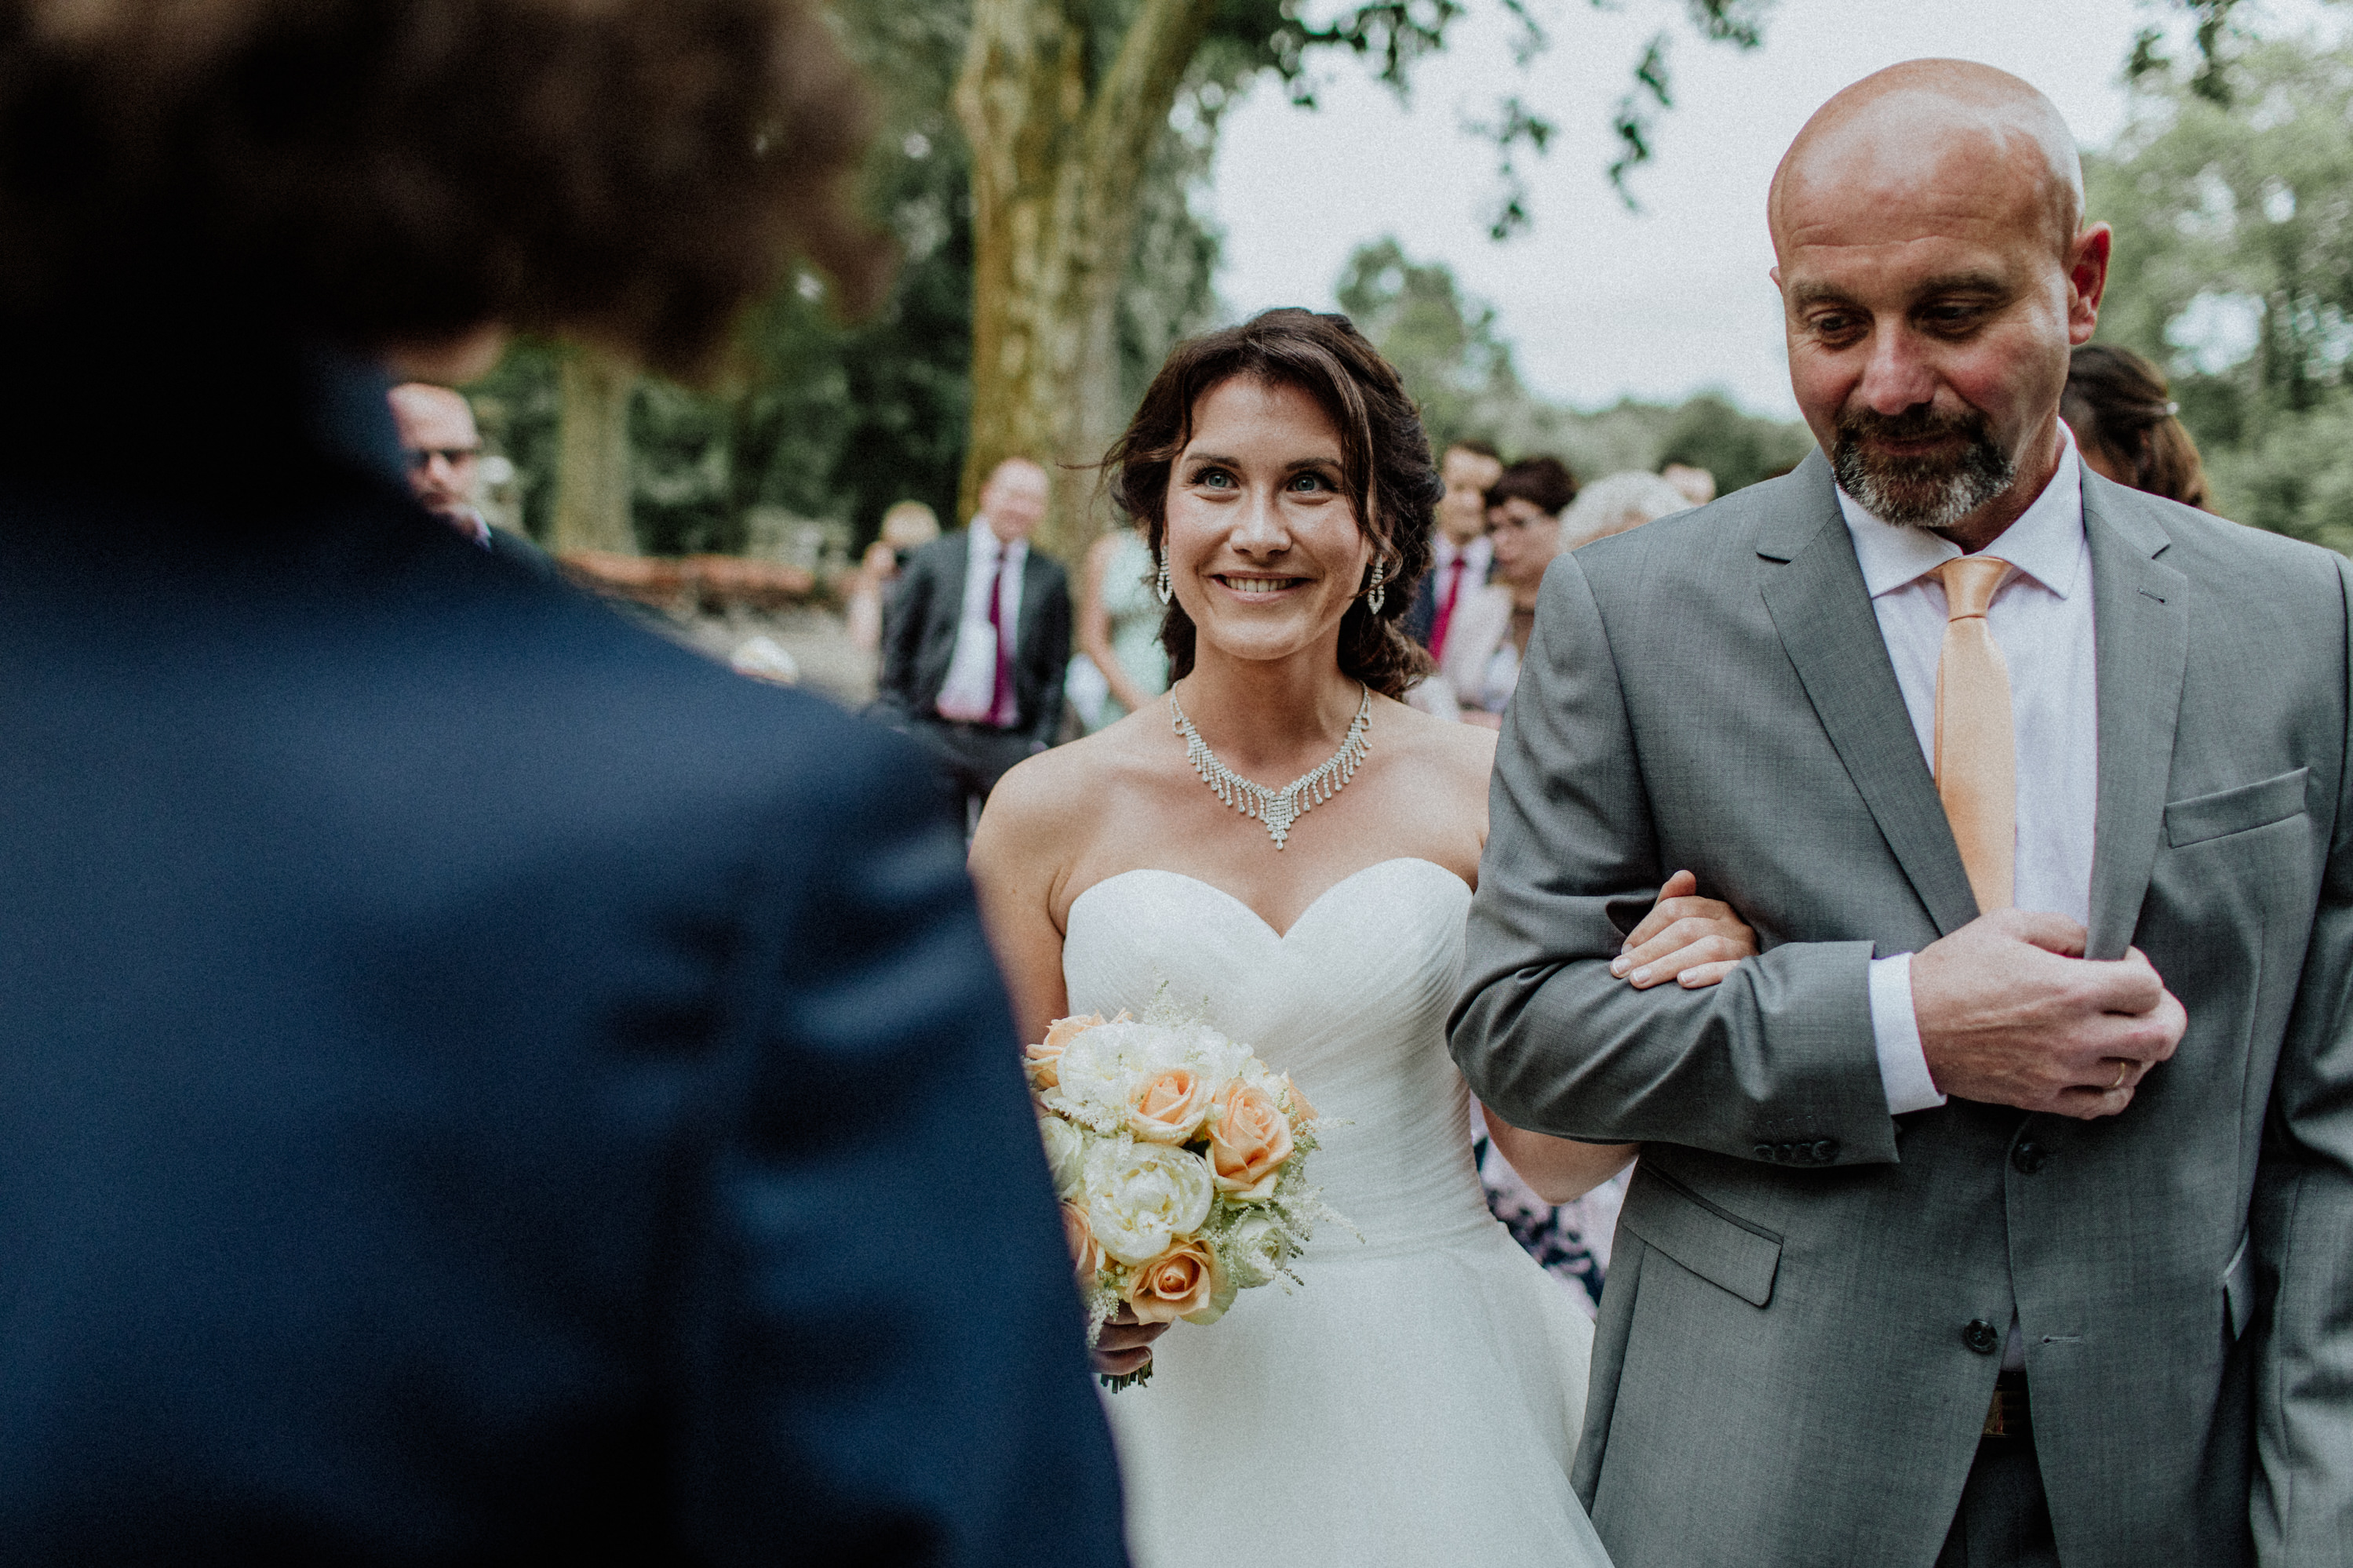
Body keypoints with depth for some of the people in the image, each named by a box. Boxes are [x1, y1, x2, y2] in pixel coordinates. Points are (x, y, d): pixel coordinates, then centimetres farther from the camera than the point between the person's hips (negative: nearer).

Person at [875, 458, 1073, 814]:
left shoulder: (1050, 578, 8)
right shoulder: (934, 559, 4)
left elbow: (1055, 667, 11)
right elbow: (898, 645, 7)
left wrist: (1042, 741, 2)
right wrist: (892, 727, 1)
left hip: (1009, 743, 1)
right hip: (933, 735, -1)